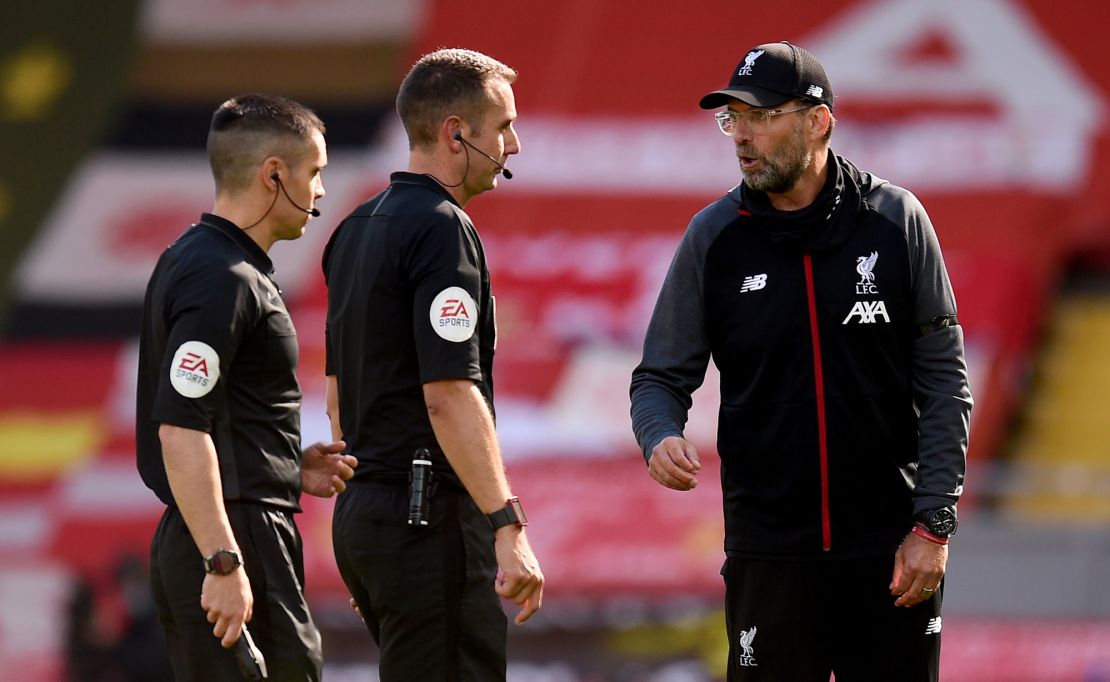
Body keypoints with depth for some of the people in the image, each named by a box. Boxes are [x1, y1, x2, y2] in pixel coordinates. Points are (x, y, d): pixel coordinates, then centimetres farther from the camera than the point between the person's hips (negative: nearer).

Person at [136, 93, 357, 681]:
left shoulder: (192, 260, 16)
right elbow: (181, 431, -23)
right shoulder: (223, 279, -16)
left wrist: (289, 467, 17)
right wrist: (224, 564, -25)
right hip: (236, 538, -10)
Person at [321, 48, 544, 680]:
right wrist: (508, 528, -23)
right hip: (434, 519, -10)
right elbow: (450, 395, -22)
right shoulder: (442, 229, -14)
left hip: (362, 511, 10)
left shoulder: (356, 230, 15)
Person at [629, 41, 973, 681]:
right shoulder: (714, 237, 2)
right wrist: (660, 438, -18)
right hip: (769, 550, 1)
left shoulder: (896, 220, -1)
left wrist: (934, 522, -5)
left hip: (892, 553, -1)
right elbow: (662, 376, 6)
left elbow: (944, 379, 1)